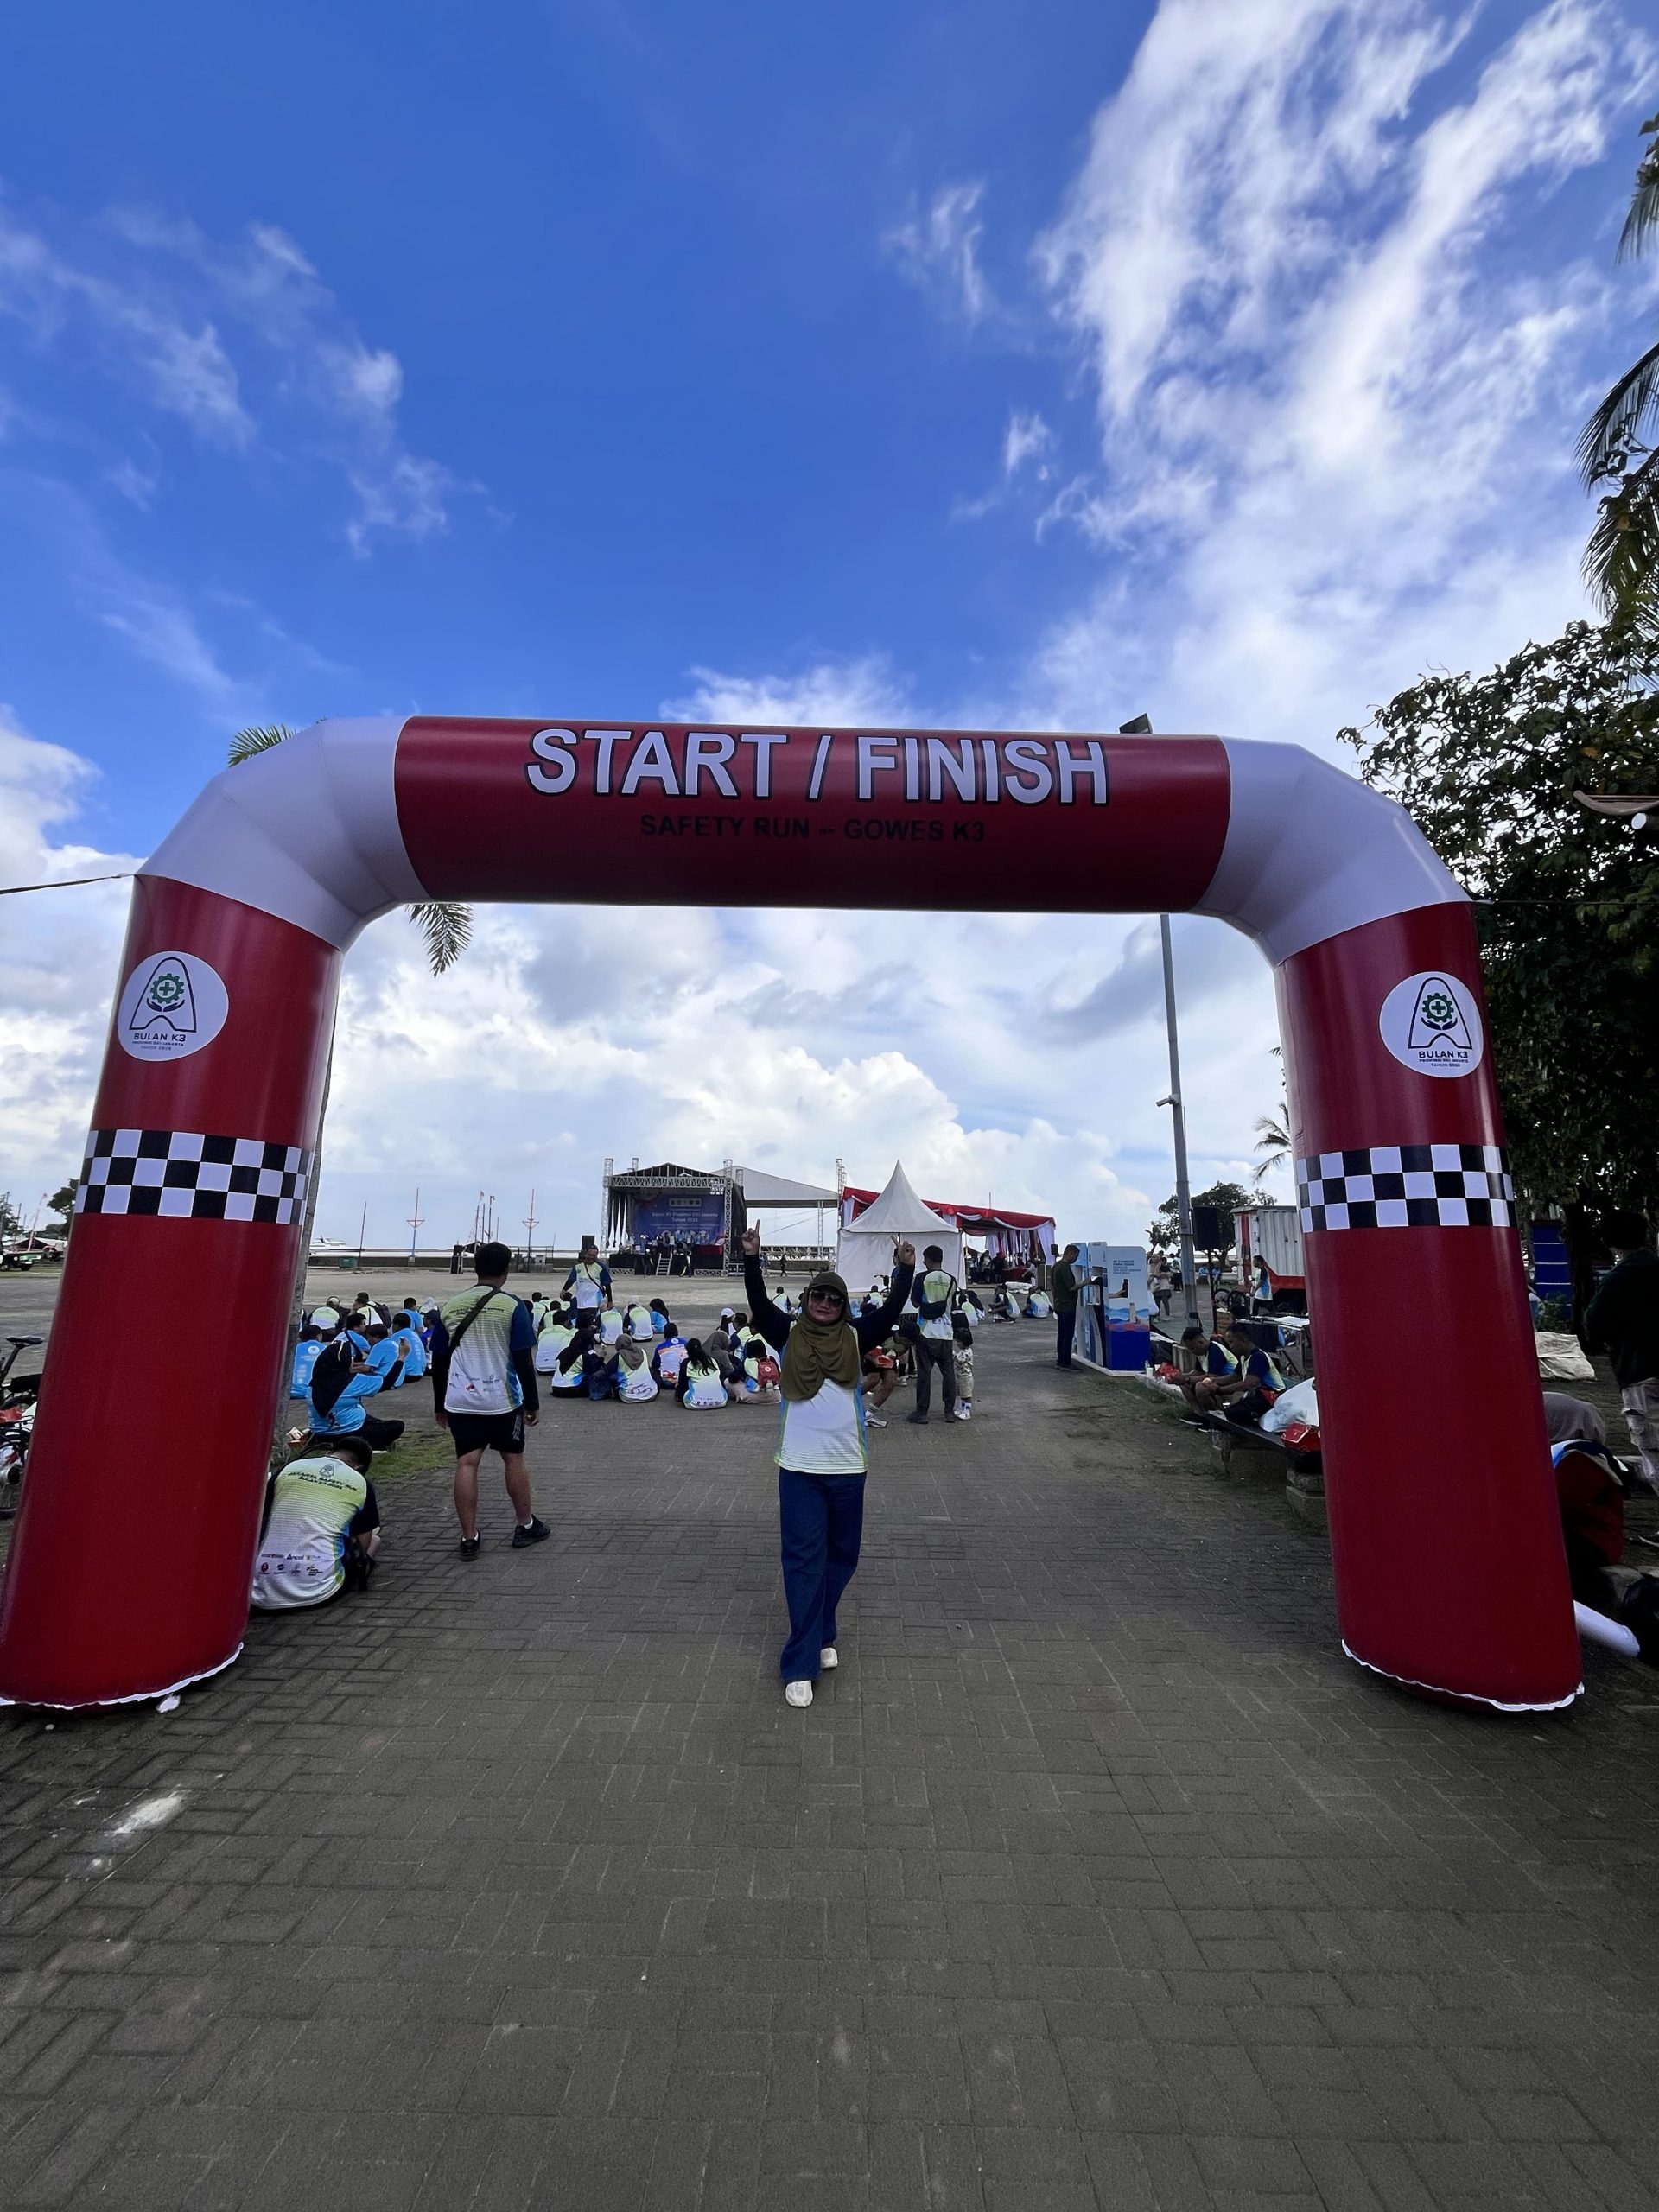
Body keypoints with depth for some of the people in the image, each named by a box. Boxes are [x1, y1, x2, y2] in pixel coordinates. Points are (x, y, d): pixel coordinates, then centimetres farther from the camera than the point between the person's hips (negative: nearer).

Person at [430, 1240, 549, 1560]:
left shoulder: (450, 1306, 3)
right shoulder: (512, 1305, -10)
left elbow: (438, 1361, 8)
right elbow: (523, 1360, -10)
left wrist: (440, 1406, 18)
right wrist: (532, 1403, -2)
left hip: (460, 1400, 3)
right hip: (502, 1399, -3)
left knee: (466, 1463, 6)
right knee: (513, 1459, 11)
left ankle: (468, 1538, 11)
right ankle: (525, 1526, 23)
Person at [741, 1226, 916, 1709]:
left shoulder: (855, 1338, -1)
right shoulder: (788, 1334, -4)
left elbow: (891, 1312, -11)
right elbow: (759, 1305, -17)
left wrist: (906, 1270, -22)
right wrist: (751, 1257, -30)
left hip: (847, 1466, 2)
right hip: (798, 1467, -2)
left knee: (841, 1557, 15)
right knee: (803, 1561, 2)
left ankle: (820, 1635, 37)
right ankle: (800, 1664, 12)